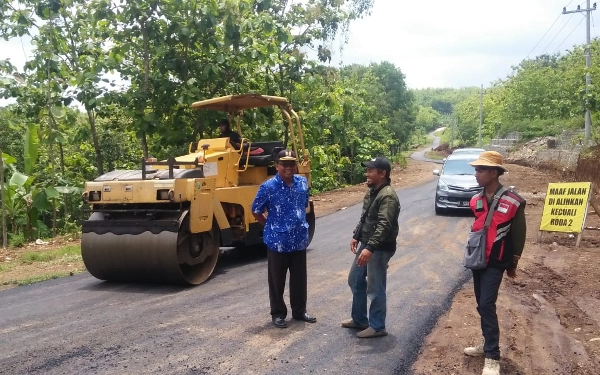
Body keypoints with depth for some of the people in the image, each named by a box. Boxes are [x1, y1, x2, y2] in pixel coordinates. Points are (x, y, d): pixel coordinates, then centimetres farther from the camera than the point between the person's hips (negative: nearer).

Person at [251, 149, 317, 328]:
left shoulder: (303, 182, 1)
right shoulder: (268, 187, -14)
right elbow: (256, 211, -5)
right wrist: (272, 227, 1)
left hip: (300, 240, 4)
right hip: (278, 242, -4)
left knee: (299, 279, 15)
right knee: (277, 280, 8)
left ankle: (299, 311, 31)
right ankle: (278, 314, 23)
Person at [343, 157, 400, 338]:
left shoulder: (387, 196, -22)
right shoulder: (372, 191, 10)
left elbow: (384, 226, -30)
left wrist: (370, 248, -36)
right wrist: (356, 236, 17)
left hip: (380, 249, -10)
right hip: (367, 244, 10)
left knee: (375, 289, 0)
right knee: (355, 280, 18)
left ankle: (377, 327, 15)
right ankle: (359, 319, 32)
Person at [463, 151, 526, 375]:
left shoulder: (512, 202, -14)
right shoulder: (476, 201, 3)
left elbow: (518, 235, -4)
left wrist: (512, 264, 3)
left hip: (495, 263, -6)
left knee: (486, 305, -13)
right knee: (482, 305, 13)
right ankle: (488, 344, 28)